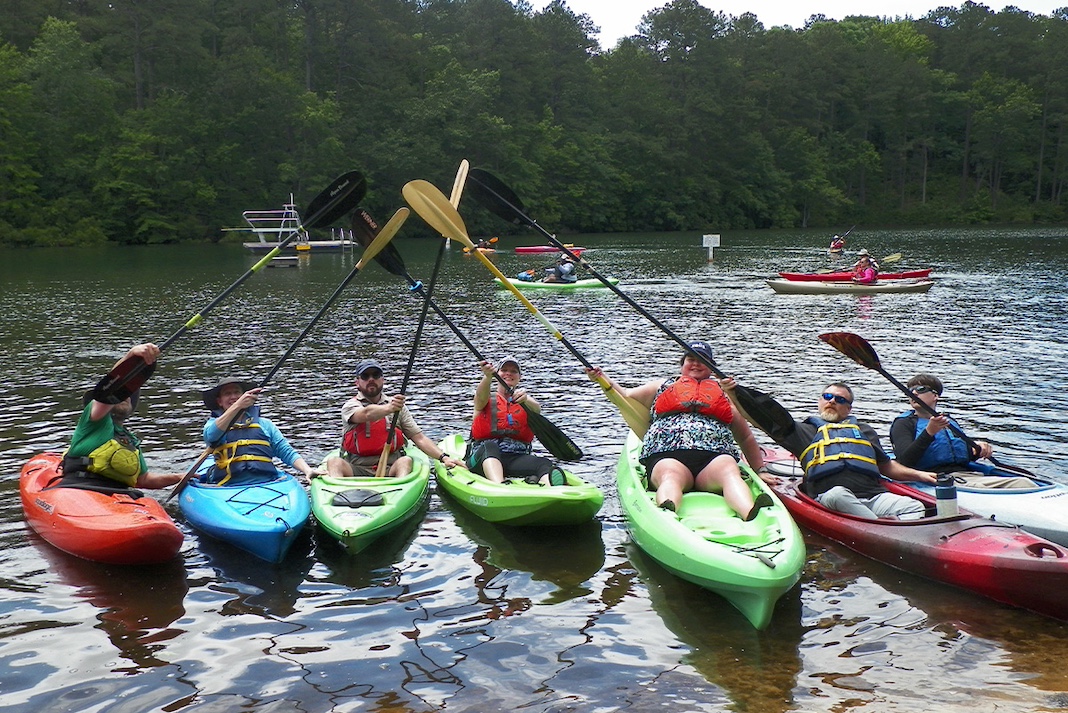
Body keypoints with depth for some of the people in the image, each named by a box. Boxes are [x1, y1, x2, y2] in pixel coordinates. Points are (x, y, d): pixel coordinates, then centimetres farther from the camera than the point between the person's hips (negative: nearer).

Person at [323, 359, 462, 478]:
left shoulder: (397, 405, 15)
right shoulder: (350, 406, 5)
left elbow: (419, 438, 10)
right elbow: (367, 414, -20)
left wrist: (444, 457, -6)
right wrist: (388, 409, -42)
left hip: (390, 470, 2)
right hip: (357, 470, -2)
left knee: (406, 461, -29)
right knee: (334, 462, -29)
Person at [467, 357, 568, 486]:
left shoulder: (526, 400, 21)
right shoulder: (488, 399, 17)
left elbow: (537, 409, -5)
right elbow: (481, 396, -10)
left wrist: (525, 400, -31)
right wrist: (488, 376, -35)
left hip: (517, 458, 2)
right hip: (483, 457, -1)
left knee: (546, 465, -30)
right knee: (490, 446, -37)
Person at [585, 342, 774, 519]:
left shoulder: (724, 393, 35)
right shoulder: (662, 386, 34)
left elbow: (746, 438, 34)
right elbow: (625, 397, 27)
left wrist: (760, 470, 25)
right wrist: (602, 379, 10)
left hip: (715, 457, 1)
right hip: (667, 455, -1)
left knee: (729, 472, -36)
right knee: (671, 475, -38)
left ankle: (751, 515, -65)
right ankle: (667, 515, -70)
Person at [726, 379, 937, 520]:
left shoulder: (864, 431, 34)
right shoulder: (804, 431, 23)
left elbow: (887, 467, 36)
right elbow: (763, 418, 14)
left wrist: (919, 475, 20)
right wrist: (734, 393, 1)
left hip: (874, 496, 4)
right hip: (832, 498, -3)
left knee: (914, 507, -25)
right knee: (838, 494, -39)